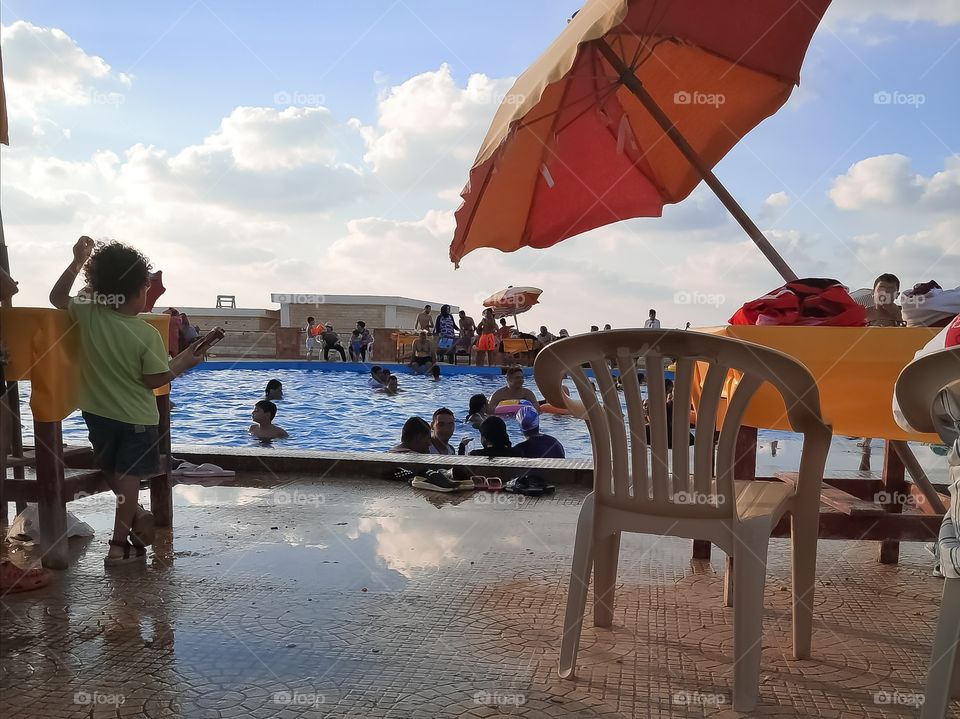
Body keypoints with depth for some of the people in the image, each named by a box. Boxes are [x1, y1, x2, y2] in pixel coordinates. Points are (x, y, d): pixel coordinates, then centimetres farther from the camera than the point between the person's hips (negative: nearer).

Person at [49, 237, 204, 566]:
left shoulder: (87, 314, -10)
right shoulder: (147, 334, -19)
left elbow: (57, 298, 9)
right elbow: (155, 379, -13)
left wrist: (78, 261, 6)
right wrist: (184, 362, 1)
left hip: (97, 412, 4)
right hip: (135, 417, -4)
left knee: (114, 473, 22)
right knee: (129, 477, 5)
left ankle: (135, 517, 37)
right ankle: (119, 544, 8)